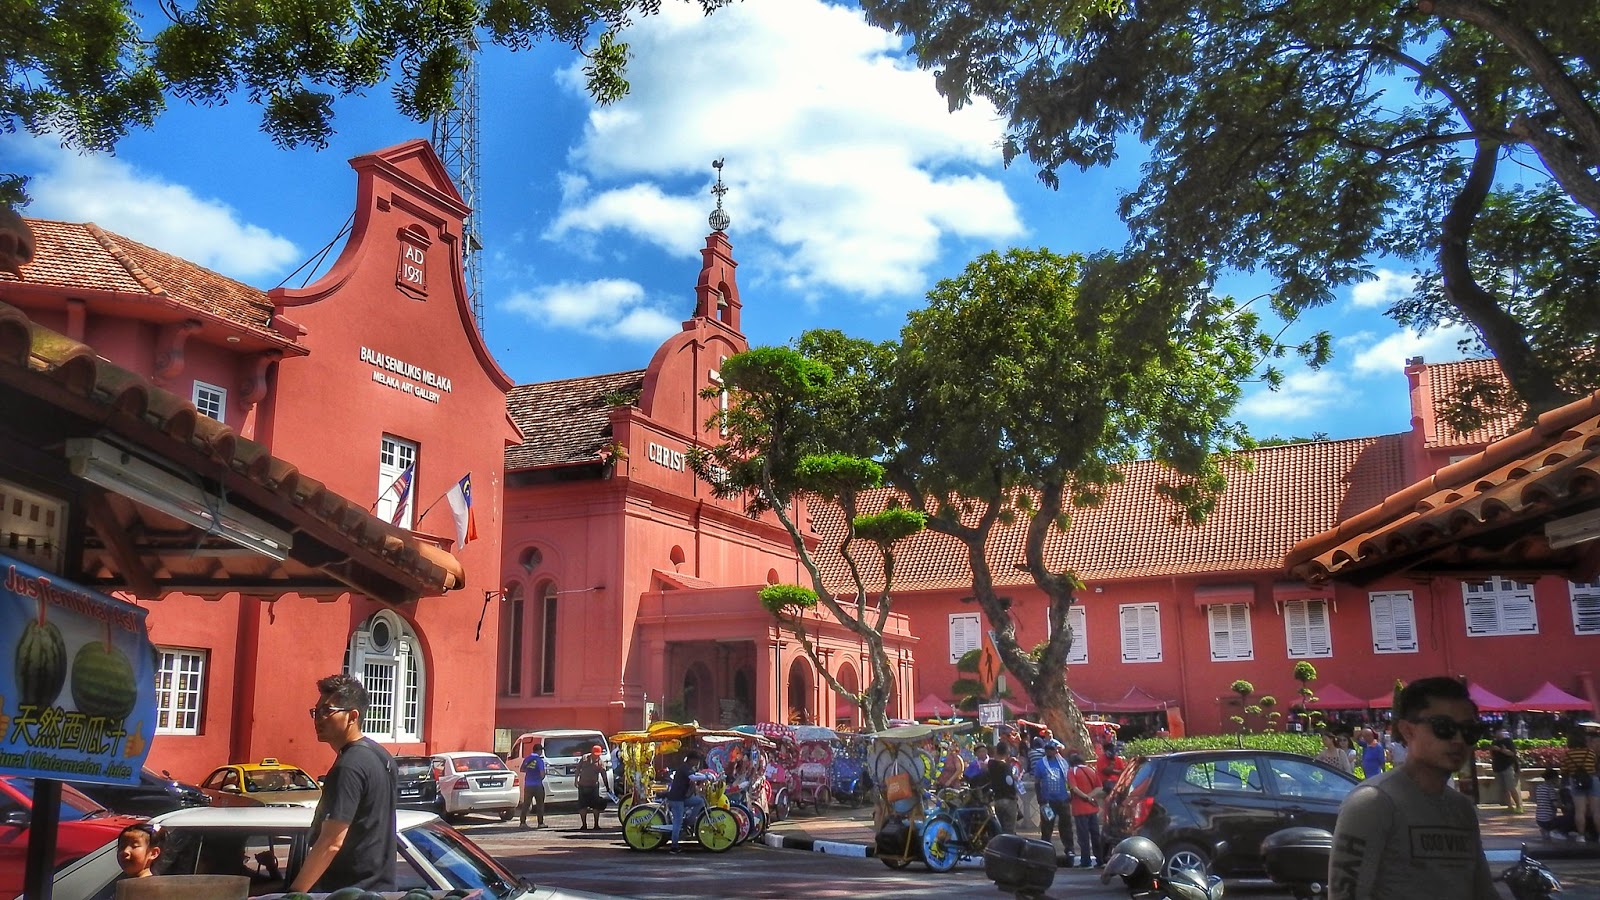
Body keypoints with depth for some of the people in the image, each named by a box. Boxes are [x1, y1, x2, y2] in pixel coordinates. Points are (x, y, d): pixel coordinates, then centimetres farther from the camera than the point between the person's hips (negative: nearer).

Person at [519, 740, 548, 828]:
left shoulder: (527, 759, 3)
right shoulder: (539, 760, -14)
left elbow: (522, 770, 15)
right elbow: (542, 774, -19)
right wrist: (545, 770, 2)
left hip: (528, 785, 5)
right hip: (537, 785, -5)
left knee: (526, 804, 10)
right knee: (540, 804, 5)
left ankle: (523, 822, 6)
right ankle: (540, 823, 6)